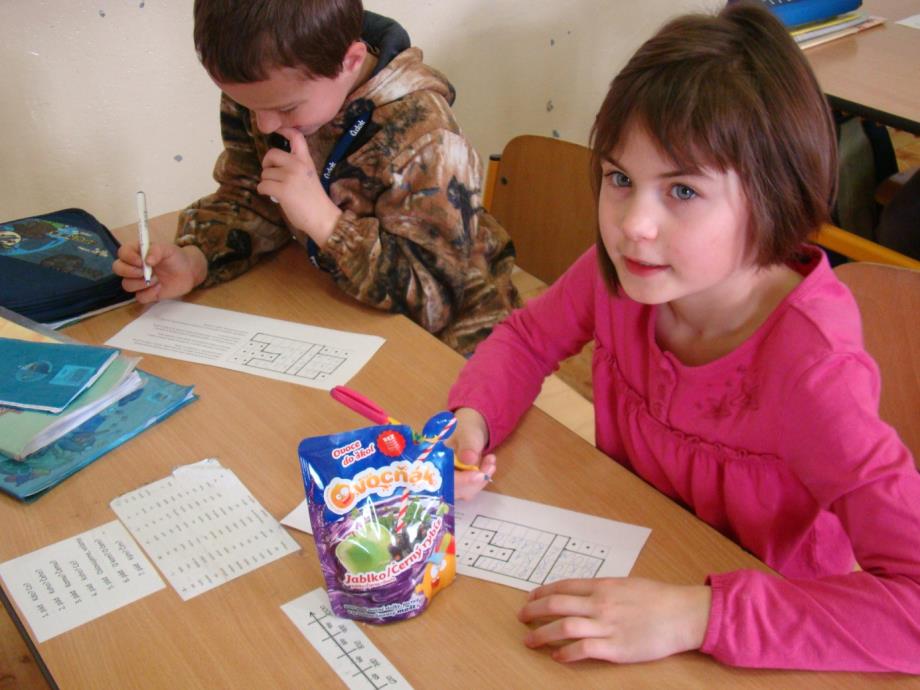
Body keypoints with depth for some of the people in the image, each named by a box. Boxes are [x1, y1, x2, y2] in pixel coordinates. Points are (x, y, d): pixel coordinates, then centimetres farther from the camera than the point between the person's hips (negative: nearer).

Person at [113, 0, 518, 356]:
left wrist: (324, 218, -35)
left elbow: (433, 299, -26)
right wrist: (193, 261, -20)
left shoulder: (423, 138, -27)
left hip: (444, 335, -4)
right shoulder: (257, 89, -11)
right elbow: (248, 203, 0)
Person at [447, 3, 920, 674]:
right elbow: (527, 339, 4)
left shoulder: (811, 366, -30)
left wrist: (695, 615, -38)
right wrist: (470, 422, -15)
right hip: (629, 563, 5)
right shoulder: (619, 271, -15)